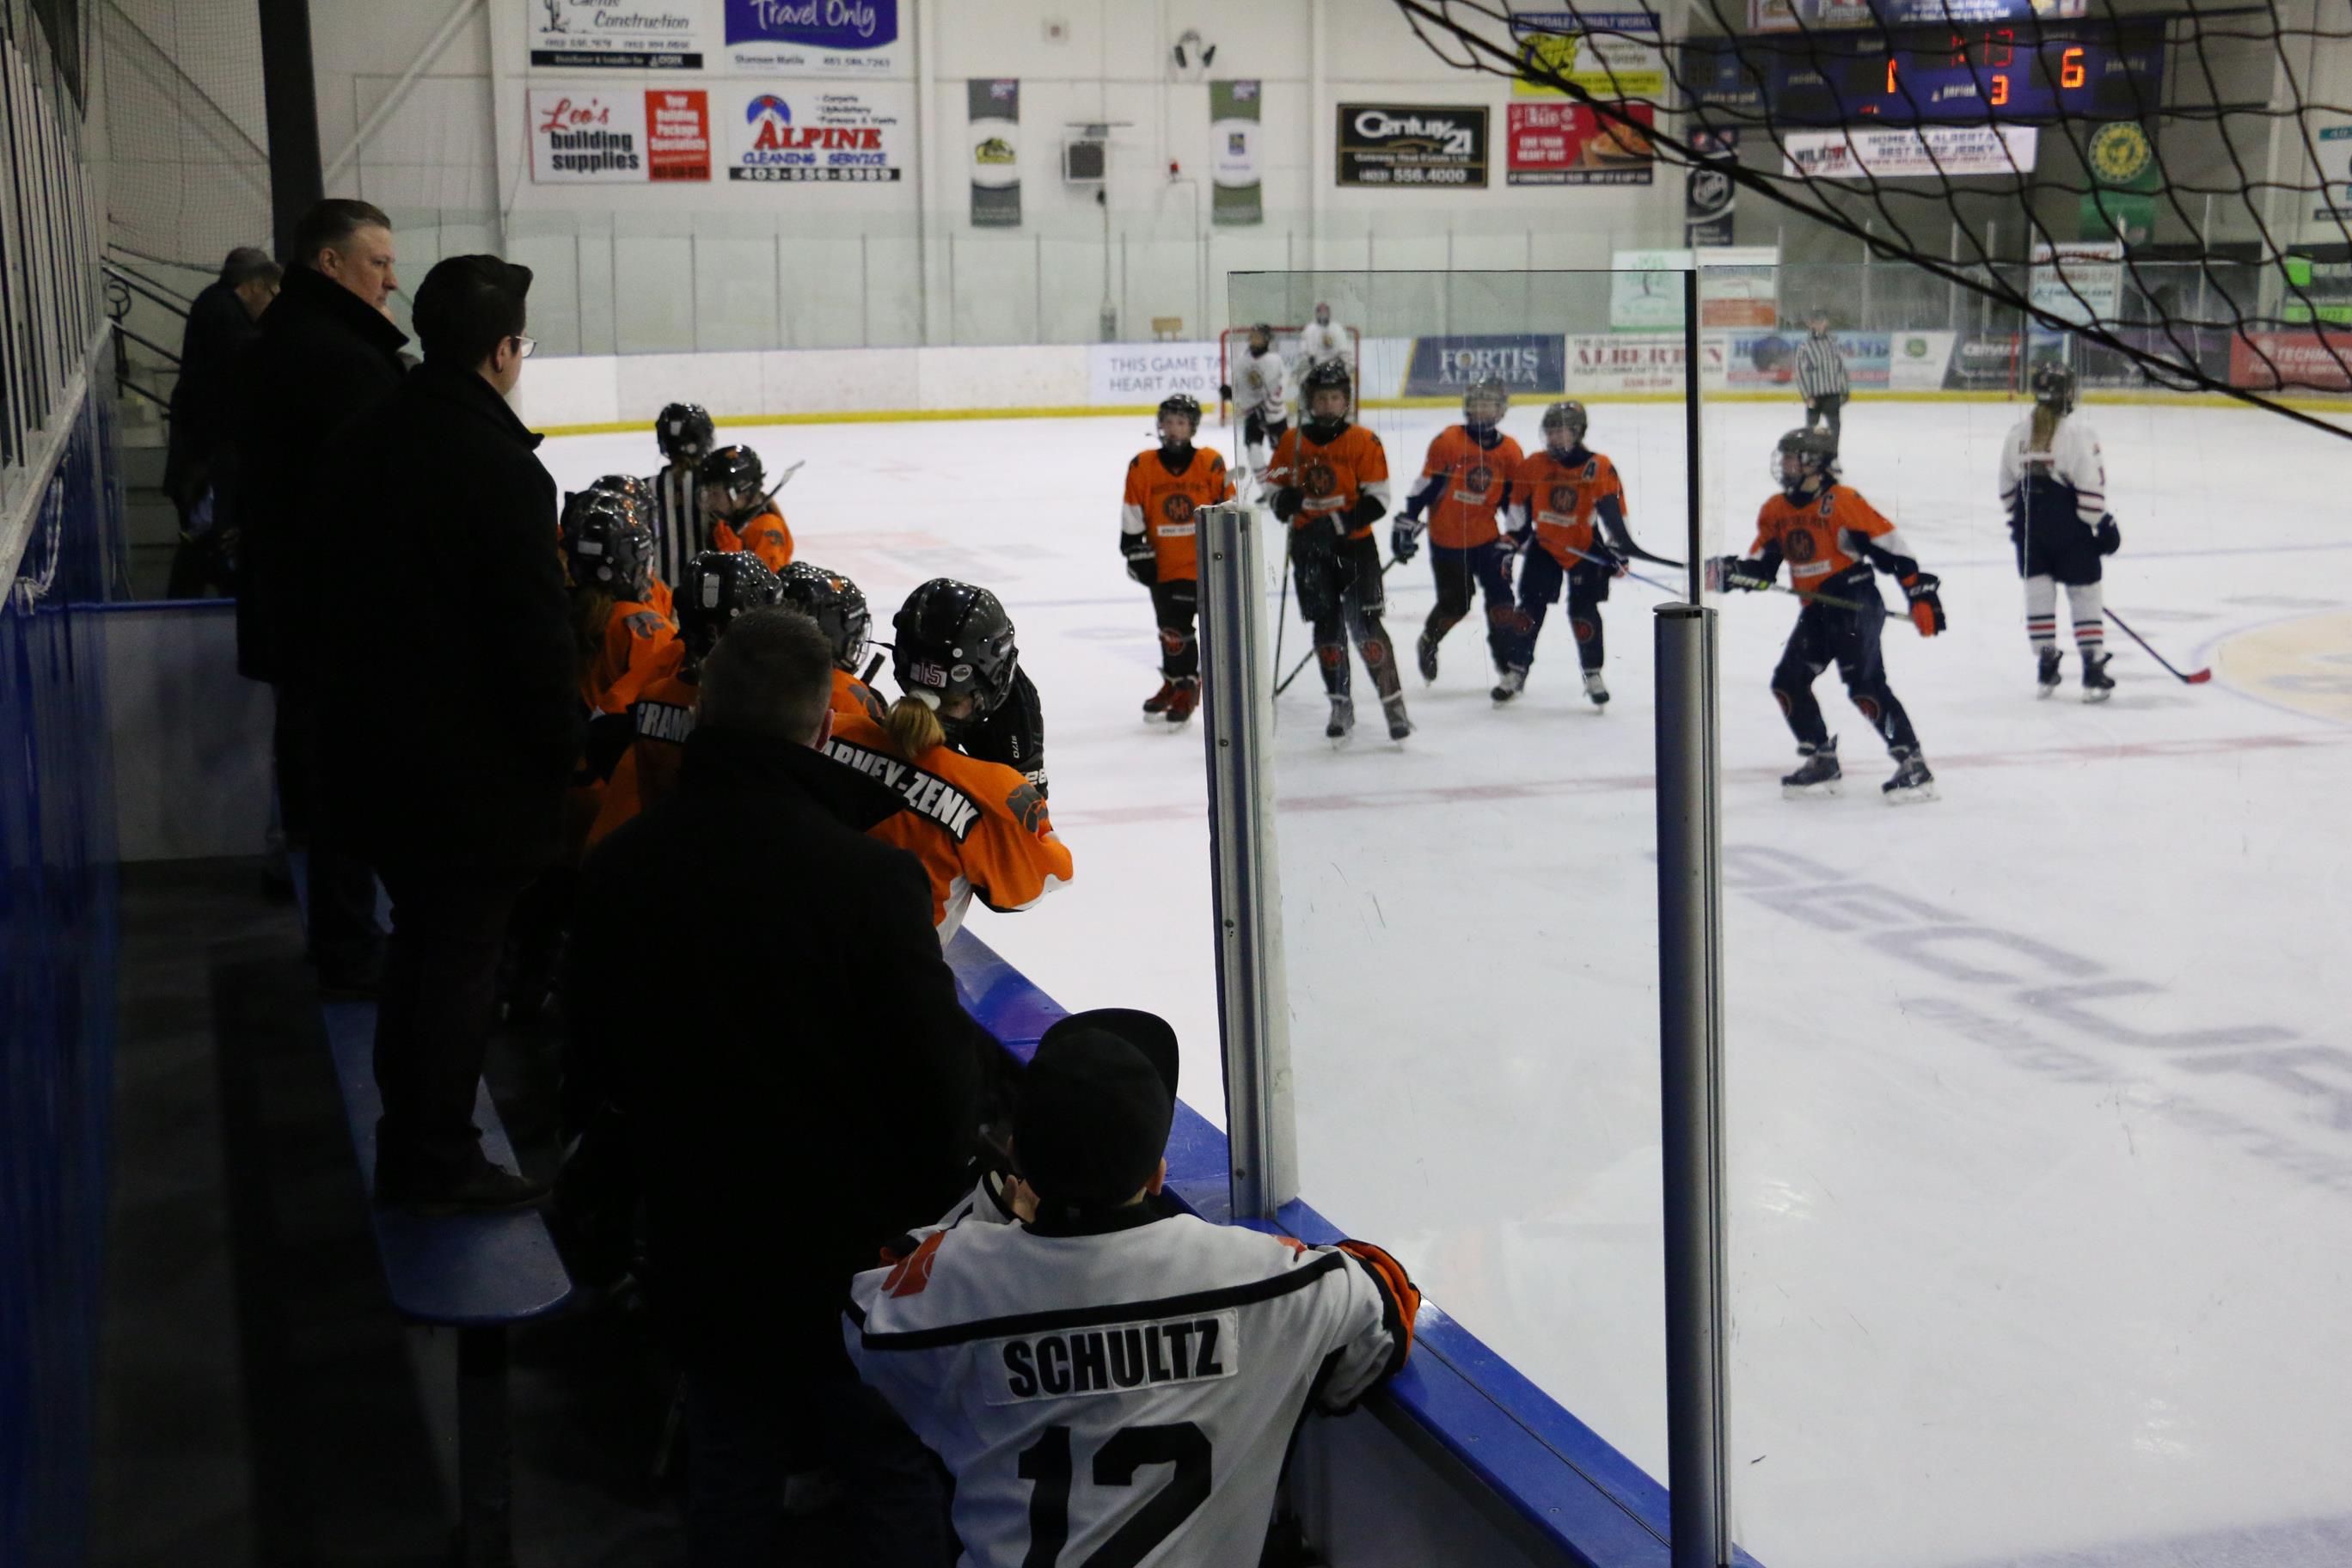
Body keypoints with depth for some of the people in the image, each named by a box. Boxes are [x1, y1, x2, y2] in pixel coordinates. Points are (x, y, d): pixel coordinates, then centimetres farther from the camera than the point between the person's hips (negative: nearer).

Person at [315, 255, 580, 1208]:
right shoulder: (503, 470, -21)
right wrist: (559, 753, -8)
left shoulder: (363, 443, 5)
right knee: (463, 951, 4)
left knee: (425, 932, 21)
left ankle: (410, 1136, 33)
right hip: (471, 762, -8)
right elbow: (535, 636, -20)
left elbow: (335, 590, 13)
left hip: (371, 745, 8)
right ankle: (436, 1158, 14)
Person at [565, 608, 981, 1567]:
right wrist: (930, 1209, 1)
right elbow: (939, 1080, -17)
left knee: (730, 1476, 21)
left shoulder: (618, 868, -8)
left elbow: (591, 1057, 6)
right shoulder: (870, 877, -24)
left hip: (697, 1246, 4)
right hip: (850, 1247, -4)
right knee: (897, 1472, 14)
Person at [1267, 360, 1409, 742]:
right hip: (1309, 549, 3)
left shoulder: (1364, 442, -4)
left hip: (1354, 544, -3)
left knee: (1365, 623, -12)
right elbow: (1276, 489, 13)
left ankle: (1394, 704, -8)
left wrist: (1337, 524, -21)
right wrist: (1284, 501, -12)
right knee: (1326, 624, 6)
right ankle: (1341, 705, 16)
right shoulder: (1292, 442, 6)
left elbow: (1377, 499, -9)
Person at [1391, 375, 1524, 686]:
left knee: (1500, 598, -6)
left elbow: (1514, 502, 7)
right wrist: (1407, 524, -12)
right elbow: (1424, 487, -11)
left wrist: (1509, 542, 4)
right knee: (1454, 604, 3)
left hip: (1486, 538, 3)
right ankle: (1428, 643, 32)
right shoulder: (1448, 441, -11)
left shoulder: (1511, 453, 0)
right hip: (1446, 540, -3)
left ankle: (1505, 658, 10)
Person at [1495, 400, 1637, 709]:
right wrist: (1512, 542, 9)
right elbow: (1520, 507, 9)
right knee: (1530, 607, -1)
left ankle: (1593, 674, 8)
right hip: (1544, 547, 2)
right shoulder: (1533, 466, -3)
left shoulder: (1599, 469, -12)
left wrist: (1620, 549, -15)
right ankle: (1515, 670, 8)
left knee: (1583, 610, -6)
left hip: (1585, 549, -2)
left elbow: (1613, 512, -11)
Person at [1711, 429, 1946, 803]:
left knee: (1865, 685, -16)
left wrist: (1921, 593, -16)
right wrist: (1732, 570, -8)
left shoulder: (1843, 502, -14)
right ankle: (1820, 761, 17)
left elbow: (1891, 548, -14)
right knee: (1788, 681, 5)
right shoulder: (1775, 512, 9)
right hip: (1816, 611, 8)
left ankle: (1913, 766, -11)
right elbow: (1761, 568, 13)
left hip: (1857, 604, -8)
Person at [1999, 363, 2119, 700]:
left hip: (2029, 524, 4)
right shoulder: (2078, 433, -11)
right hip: (2070, 526, -4)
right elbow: (2090, 486, -15)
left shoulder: (2018, 433, 6)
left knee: (2038, 592, 10)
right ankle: (2093, 670, 4)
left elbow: (2007, 488, 11)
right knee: (2084, 593, 4)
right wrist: (2101, 524, -8)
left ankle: (2044, 669, 13)